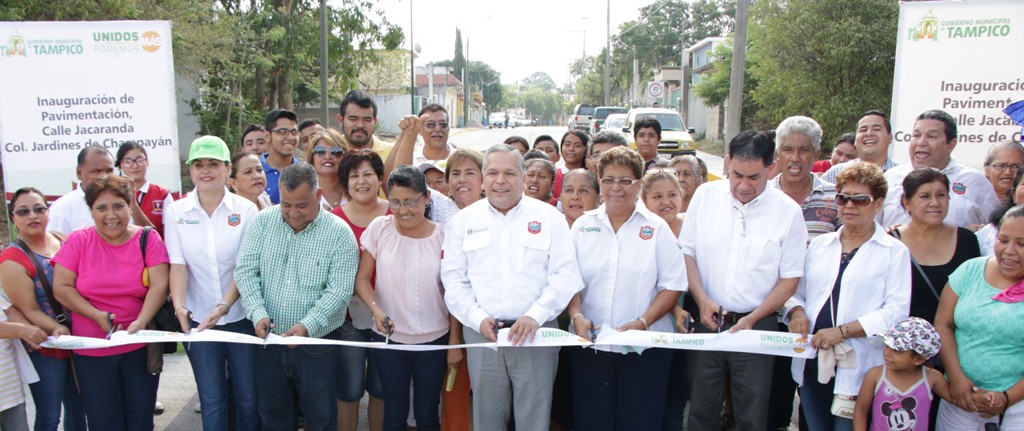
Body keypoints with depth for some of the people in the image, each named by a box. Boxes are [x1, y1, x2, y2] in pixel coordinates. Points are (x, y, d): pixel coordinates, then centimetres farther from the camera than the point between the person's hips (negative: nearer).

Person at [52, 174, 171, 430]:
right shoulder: (78, 241, -1)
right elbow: (61, 288, -4)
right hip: (91, 353, 0)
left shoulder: (148, 239, -3)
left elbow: (159, 286, -10)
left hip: (140, 348, 0)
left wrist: (140, 322, -25)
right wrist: (98, 316, -17)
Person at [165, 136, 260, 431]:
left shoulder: (245, 210, -5)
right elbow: (178, 264, -4)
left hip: (241, 316, -1)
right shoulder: (177, 211, 0)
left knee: (248, 397, 9)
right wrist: (179, 305, -20)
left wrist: (224, 306, -20)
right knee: (212, 401, 9)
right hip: (197, 318, 1)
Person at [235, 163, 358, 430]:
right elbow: (246, 270, -3)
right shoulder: (264, 221, 0)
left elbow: (339, 291, -14)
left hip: (317, 342, -3)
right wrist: (258, 313, -17)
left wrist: (307, 325, -27)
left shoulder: (339, 233, -10)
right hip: (268, 340, 3)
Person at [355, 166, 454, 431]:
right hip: (388, 338, 0)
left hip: (434, 339, 0)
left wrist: (455, 340, 1)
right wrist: (376, 309, -19)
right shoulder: (379, 228, -4)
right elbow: (362, 278, 0)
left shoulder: (442, 236, -4)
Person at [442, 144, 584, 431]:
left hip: (535, 334, -1)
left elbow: (566, 275, -1)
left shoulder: (548, 217, 4)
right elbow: (453, 279, 6)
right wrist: (478, 319, -9)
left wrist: (535, 315, -13)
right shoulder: (463, 221, 9)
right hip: (482, 333, 1)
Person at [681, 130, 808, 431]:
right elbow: (687, 252, 4)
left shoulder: (788, 211, -6)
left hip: (756, 326, -1)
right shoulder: (705, 195, -1)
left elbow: (790, 277, -2)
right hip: (707, 321, 1)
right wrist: (702, 299, -9)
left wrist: (752, 319, -11)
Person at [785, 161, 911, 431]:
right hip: (812, 363, 4)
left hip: (858, 369, -4)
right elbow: (796, 291, 18)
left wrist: (842, 331, -18)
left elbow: (896, 311, -9)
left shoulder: (894, 252, 1)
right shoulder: (819, 244, 14)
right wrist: (797, 311, -5)